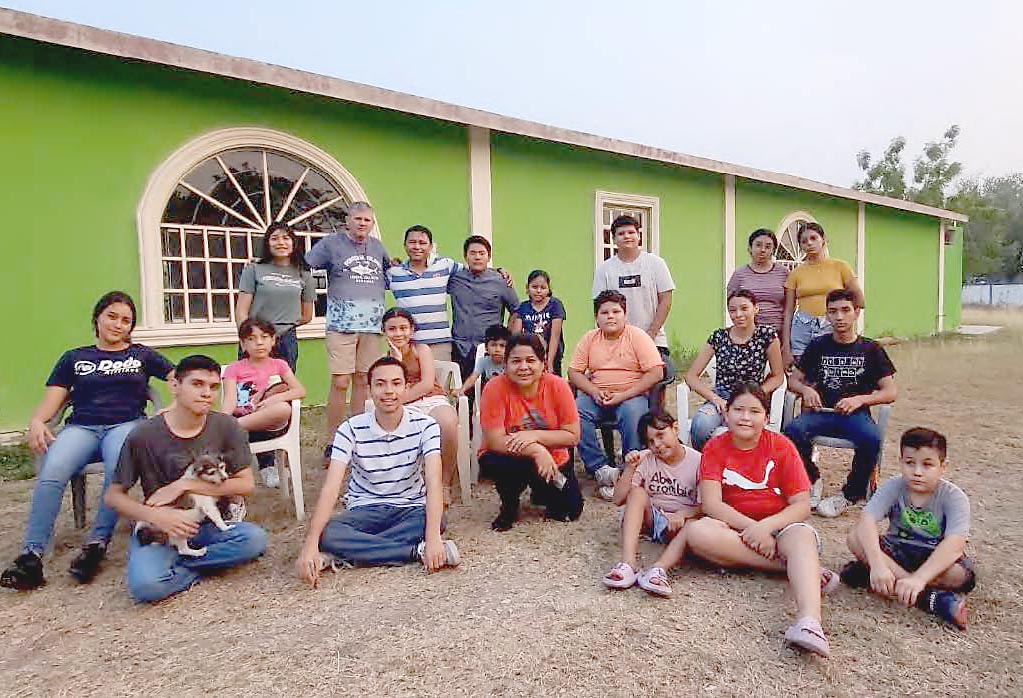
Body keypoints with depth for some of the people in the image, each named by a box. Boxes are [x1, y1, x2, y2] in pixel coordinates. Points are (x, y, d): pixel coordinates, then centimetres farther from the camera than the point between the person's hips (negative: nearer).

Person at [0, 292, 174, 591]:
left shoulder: (142, 355, 21)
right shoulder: (74, 358, 25)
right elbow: (52, 399, 16)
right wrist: (36, 422, -6)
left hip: (126, 424, -2)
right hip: (81, 427, 2)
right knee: (51, 473, -31)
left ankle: (97, 544, -27)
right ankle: (31, 555, -31)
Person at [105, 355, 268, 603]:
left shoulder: (226, 426, -6)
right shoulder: (145, 434, -9)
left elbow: (246, 484, -7)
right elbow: (113, 495, -1)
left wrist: (185, 485, -14)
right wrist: (155, 516, -19)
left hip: (209, 525, 3)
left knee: (255, 539, -27)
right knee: (146, 586, -31)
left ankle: (171, 564, -7)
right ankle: (205, 566, -3)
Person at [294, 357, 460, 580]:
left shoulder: (424, 426, -12)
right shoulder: (351, 429, -11)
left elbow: (434, 482, -23)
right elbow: (331, 487, -19)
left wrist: (433, 538, -38)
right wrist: (310, 545, -31)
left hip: (410, 510, 0)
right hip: (365, 510, 1)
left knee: (437, 521, -34)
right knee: (327, 535, -30)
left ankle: (345, 556, -25)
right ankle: (417, 552, -25)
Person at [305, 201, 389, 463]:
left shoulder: (378, 247, 16)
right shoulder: (331, 243, 4)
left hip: (372, 325, 4)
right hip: (341, 324, -4)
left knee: (362, 382, 8)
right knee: (340, 383, -6)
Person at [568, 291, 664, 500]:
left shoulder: (637, 336, -1)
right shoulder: (590, 338, 9)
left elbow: (656, 372, -10)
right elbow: (574, 372, 6)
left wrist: (623, 395, -18)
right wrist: (595, 392, -12)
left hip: (632, 394, -3)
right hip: (596, 394, 3)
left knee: (632, 413, -35)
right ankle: (601, 469, -24)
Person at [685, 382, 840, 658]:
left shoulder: (781, 446, -2)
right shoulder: (715, 448, -3)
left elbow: (802, 505, -6)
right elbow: (711, 504, -12)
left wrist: (765, 526, -23)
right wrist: (751, 527, -25)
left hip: (778, 525, 0)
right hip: (733, 528, 1)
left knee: (803, 536, -34)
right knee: (696, 532, -31)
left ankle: (809, 622, -55)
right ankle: (800, 568, -26)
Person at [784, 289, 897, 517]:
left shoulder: (871, 349, 8)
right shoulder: (818, 346, 12)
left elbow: (890, 392, 4)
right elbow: (793, 380, 16)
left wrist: (859, 400, -13)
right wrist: (806, 390, -7)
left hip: (855, 414, -1)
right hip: (821, 411, 1)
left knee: (872, 438, -35)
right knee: (792, 430, -30)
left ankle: (850, 494, -8)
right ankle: (813, 481, -2)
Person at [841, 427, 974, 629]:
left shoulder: (954, 497, -17)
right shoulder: (893, 488, -13)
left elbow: (955, 544, -33)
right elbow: (867, 521, -27)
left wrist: (919, 578, -46)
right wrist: (877, 564, -44)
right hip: (897, 551, 2)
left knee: (961, 575, -34)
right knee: (856, 538, -25)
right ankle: (932, 598, -27)